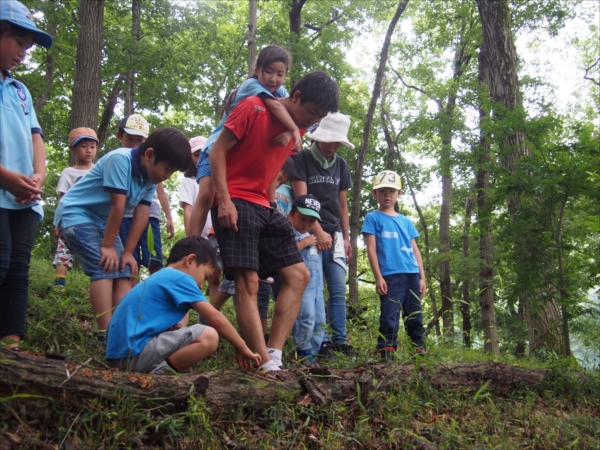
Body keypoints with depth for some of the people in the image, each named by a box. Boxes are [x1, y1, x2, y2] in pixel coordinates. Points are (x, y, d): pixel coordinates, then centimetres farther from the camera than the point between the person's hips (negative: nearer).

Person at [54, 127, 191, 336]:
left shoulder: (151, 176, -1)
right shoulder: (120, 159, -25)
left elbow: (141, 215, -4)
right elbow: (118, 206, -24)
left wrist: (128, 252, -7)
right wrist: (107, 246, -22)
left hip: (103, 222, 8)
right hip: (75, 214, -8)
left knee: (123, 273, -2)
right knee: (104, 269, -21)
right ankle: (107, 333, -25)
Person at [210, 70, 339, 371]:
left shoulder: (297, 129, 13)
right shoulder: (253, 108, -8)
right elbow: (218, 151, -10)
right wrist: (224, 200, -18)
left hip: (263, 208, 8)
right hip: (234, 203, -8)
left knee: (298, 275, 0)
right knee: (248, 281, -16)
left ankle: (274, 356, -2)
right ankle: (265, 365, -18)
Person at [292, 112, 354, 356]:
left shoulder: (341, 165, 14)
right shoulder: (301, 159, -1)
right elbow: (302, 199, -9)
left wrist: (346, 237, 12)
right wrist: (318, 231, -15)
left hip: (334, 235, 5)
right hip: (310, 233, -5)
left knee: (338, 290, 2)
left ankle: (339, 340, 6)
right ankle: (320, 340, 1)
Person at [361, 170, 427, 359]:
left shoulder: (406, 221, 19)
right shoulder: (373, 218, 6)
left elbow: (415, 250, 18)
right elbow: (371, 249, -1)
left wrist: (422, 277, 11)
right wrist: (378, 277, -9)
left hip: (412, 275, 5)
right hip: (390, 276, -5)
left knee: (415, 317, 10)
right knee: (390, 318, -9)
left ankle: (420, 352, 19)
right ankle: (386, 355, -7)